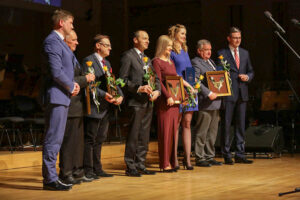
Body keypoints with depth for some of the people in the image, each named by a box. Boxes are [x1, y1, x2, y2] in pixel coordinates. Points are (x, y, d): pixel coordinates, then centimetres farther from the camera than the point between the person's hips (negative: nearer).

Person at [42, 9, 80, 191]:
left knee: (56, 139, 12)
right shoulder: (52, 41, -12)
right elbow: (56, 71, -19)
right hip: (56, 96, -10)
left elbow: (72, 65, 25)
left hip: (63, 97, 10)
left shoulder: (61, 42, 20)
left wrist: (73, 84, 7)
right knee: (53, 139, -8)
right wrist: (71, 87, -8)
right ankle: (50, 179, -4)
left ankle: (51, 177, 18)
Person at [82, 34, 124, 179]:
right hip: (93, 107, -9)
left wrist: (120, 95, -1)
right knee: (89, 139, -3)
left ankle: (97, 169, 21)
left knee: (99, 140, 13)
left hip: (105, 108, 9)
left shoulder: (107, 63, 20)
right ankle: (88, 170, 2)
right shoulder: (88, 61, -8)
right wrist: (103, 95, -24)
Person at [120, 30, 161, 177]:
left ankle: (140, 165, 17)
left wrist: (157, 91, -2)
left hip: (148, 102, 8)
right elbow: (123, 79, -12)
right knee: (133, 136, -5)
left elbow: (156, 78, 18)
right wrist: (139, 88, -21)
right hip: (136, 102, -8)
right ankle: (130, 167, 2)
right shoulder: (128, 56, -3)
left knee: (144, 136, 10)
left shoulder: (147, 58, 21)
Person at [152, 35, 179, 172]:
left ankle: (171, 161, 14)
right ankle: (164, 164, -1)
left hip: (174, 100, 8)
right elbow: (158, 81, -13)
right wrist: (168, 96, -21)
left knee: (173, 130, 8)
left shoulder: (171, 62, 19)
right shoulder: (156, 62, -5)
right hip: (164, 100, -8)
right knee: (165, 130, -5)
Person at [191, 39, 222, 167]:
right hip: (205, 103, -9)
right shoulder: (195, 63, -7)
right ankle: (199, 158, 3)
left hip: (215, 102, 9)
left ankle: (209, 157, 20)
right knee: (201, 132, -3)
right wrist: (209, 93, -23)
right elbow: (196, 81, -18)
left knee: (212, 132, 13)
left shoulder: (211, 62, 21)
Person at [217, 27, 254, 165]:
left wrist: (247, 77, -3)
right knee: (226, 125, -2)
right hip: (228, 94, -5)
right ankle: (226, 156, 5)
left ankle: (240, 155, 14)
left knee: (241, 125, 8)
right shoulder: (222, 53, 0)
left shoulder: (245, 53, 15)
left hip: (242, 94, 5)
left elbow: (251, 71, 19)